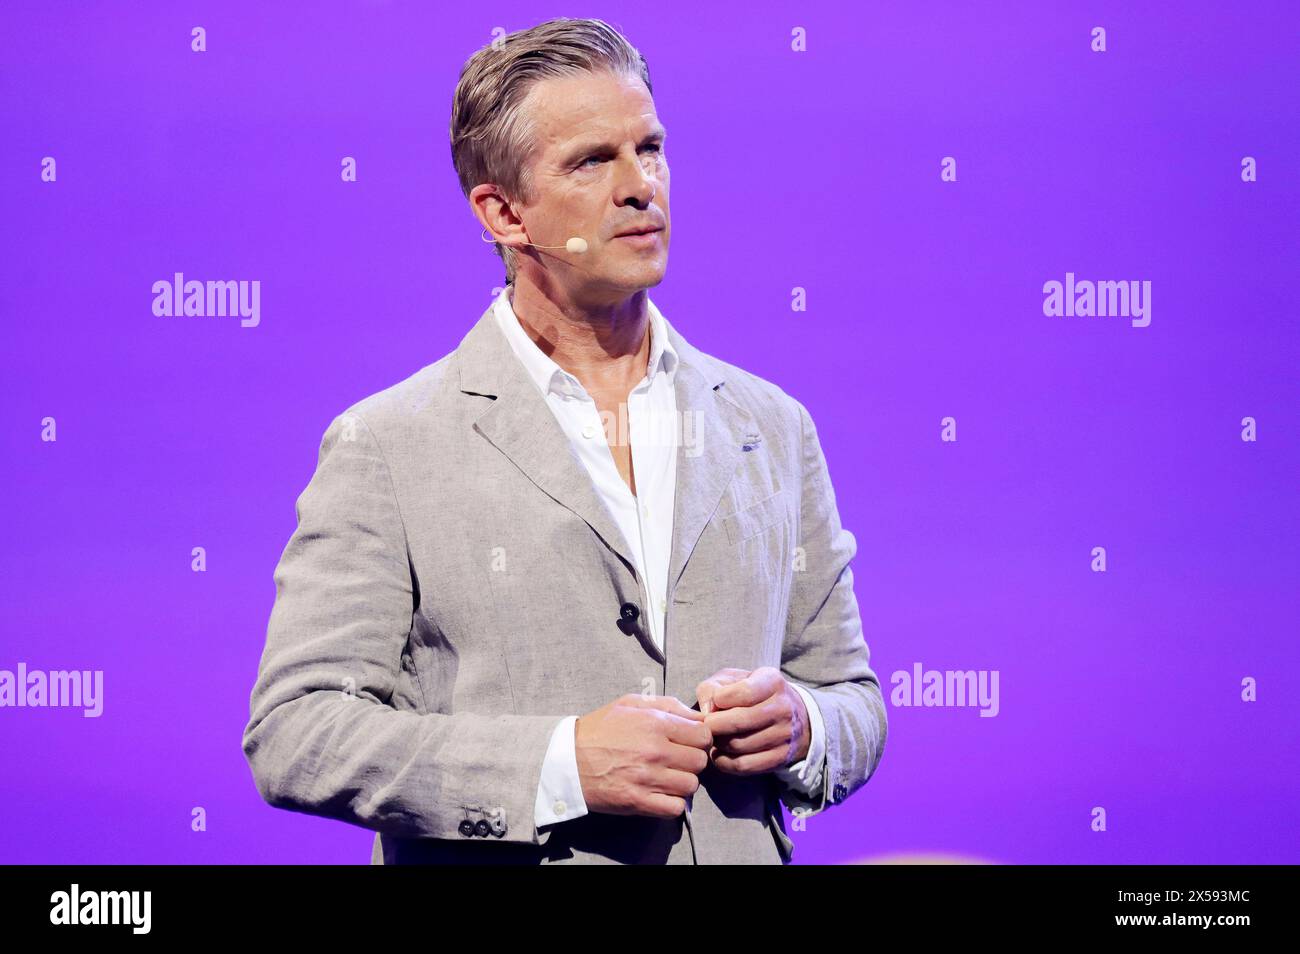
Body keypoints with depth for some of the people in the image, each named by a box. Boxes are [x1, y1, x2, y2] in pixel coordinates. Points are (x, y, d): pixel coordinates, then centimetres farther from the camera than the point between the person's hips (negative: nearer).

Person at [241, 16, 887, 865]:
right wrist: (559, 766, -19)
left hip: (740, 849, 3)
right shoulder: (386, 446, -5)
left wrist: (800, 729, -9)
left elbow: (855, 699, 13)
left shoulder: (773, 429, 7)